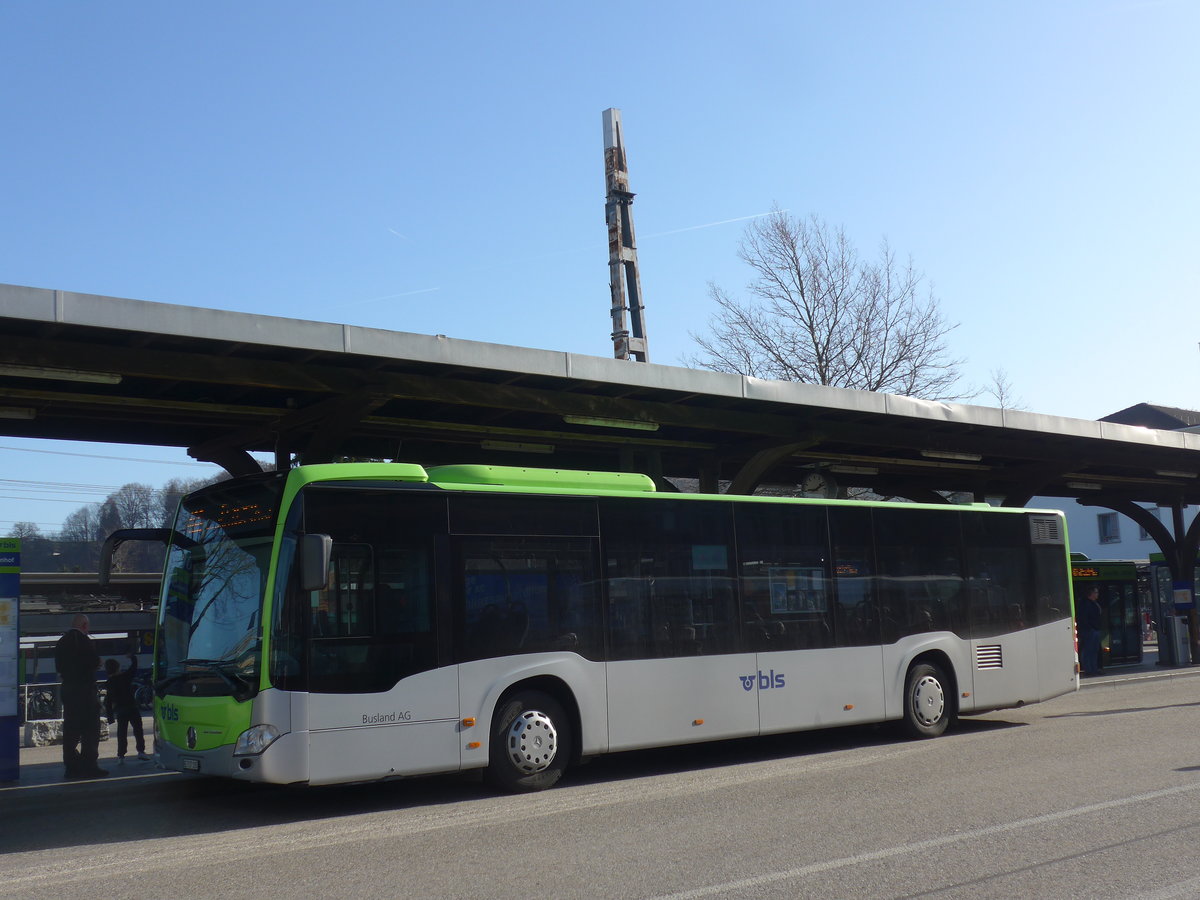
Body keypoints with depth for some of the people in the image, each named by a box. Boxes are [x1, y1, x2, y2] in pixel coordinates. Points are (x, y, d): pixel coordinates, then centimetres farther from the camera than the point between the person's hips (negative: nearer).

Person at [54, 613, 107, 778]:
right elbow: (95, 662, -15)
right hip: (85, 690, -7)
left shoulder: (61, 642, 11)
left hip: (68, 690, 7)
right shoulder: (84, 641, -12)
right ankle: (88, 766, -5)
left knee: (70, 730, 9)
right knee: (90, 729, -3)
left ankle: (71, 767, 10)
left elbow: (59, 667, 15)